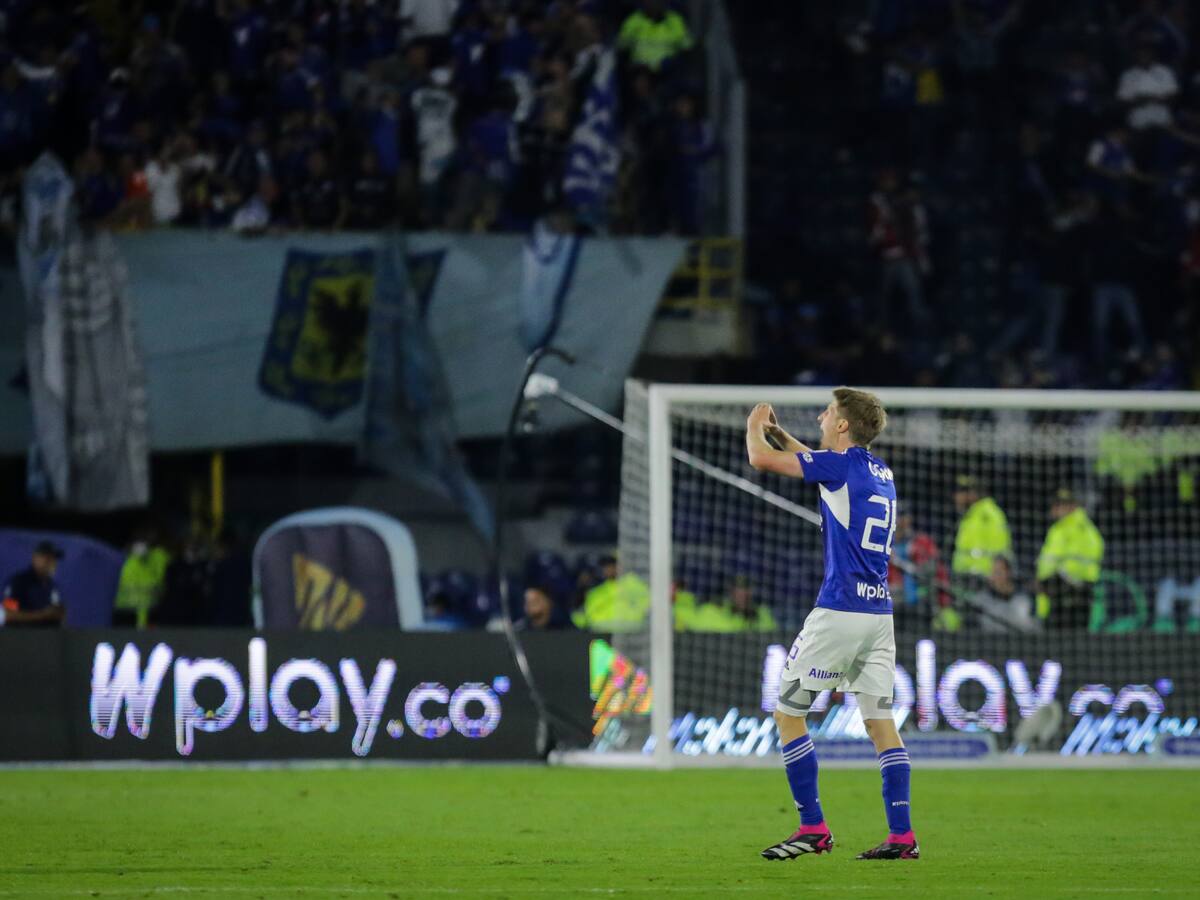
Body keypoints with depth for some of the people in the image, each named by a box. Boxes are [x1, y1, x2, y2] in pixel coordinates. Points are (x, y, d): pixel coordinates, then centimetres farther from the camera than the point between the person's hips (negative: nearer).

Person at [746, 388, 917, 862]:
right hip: (879, 613, 8)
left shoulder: (843, 464, -10)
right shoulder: (880, 471, 14)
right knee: (880, 720, 6)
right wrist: (779, 433, 32)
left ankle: (813, 827, -1)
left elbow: (760, 459, -9)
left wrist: (755, 427, 11)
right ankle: (901, 835, -1)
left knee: (788, 712, 2)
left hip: (839, 610, -8)